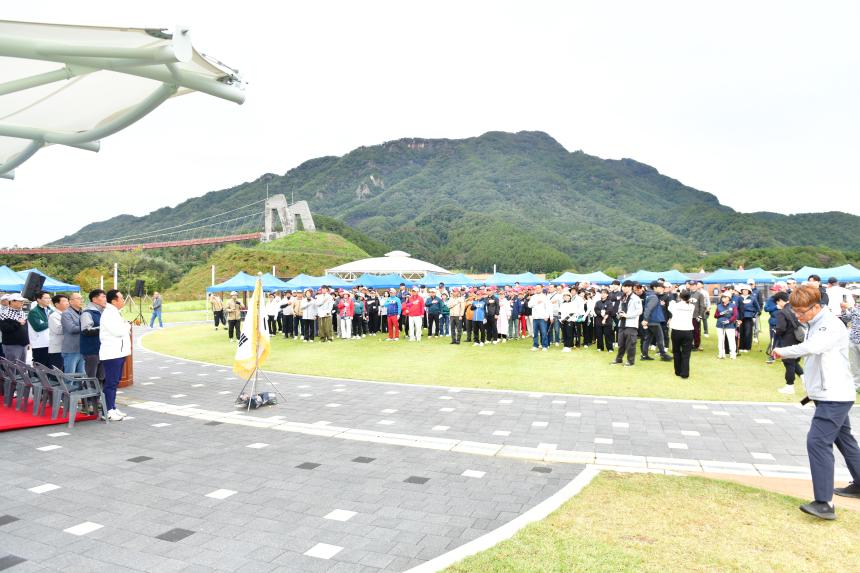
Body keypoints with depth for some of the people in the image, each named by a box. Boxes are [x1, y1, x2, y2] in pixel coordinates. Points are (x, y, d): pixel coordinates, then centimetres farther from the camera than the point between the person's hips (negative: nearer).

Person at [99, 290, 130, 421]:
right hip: (111, 353, -10)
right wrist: (127, 326, -4)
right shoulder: (108, 314, -14)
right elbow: (117, 331, -21)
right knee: (110, 383, -6)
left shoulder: (115, 312, 17)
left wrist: (126, 328, 2)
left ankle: (113, 408, 22)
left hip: (119, 352, 10)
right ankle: (109, 411, -1)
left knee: (115, 381, 14)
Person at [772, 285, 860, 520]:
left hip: (835, 397, -11)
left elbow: (812, 347, -38)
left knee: (818, 441, -15)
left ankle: (824, 503, -15)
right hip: (829, 395, 11)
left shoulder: (831, 325, -19)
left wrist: (782, 351, -27)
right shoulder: (814, 325, 10)